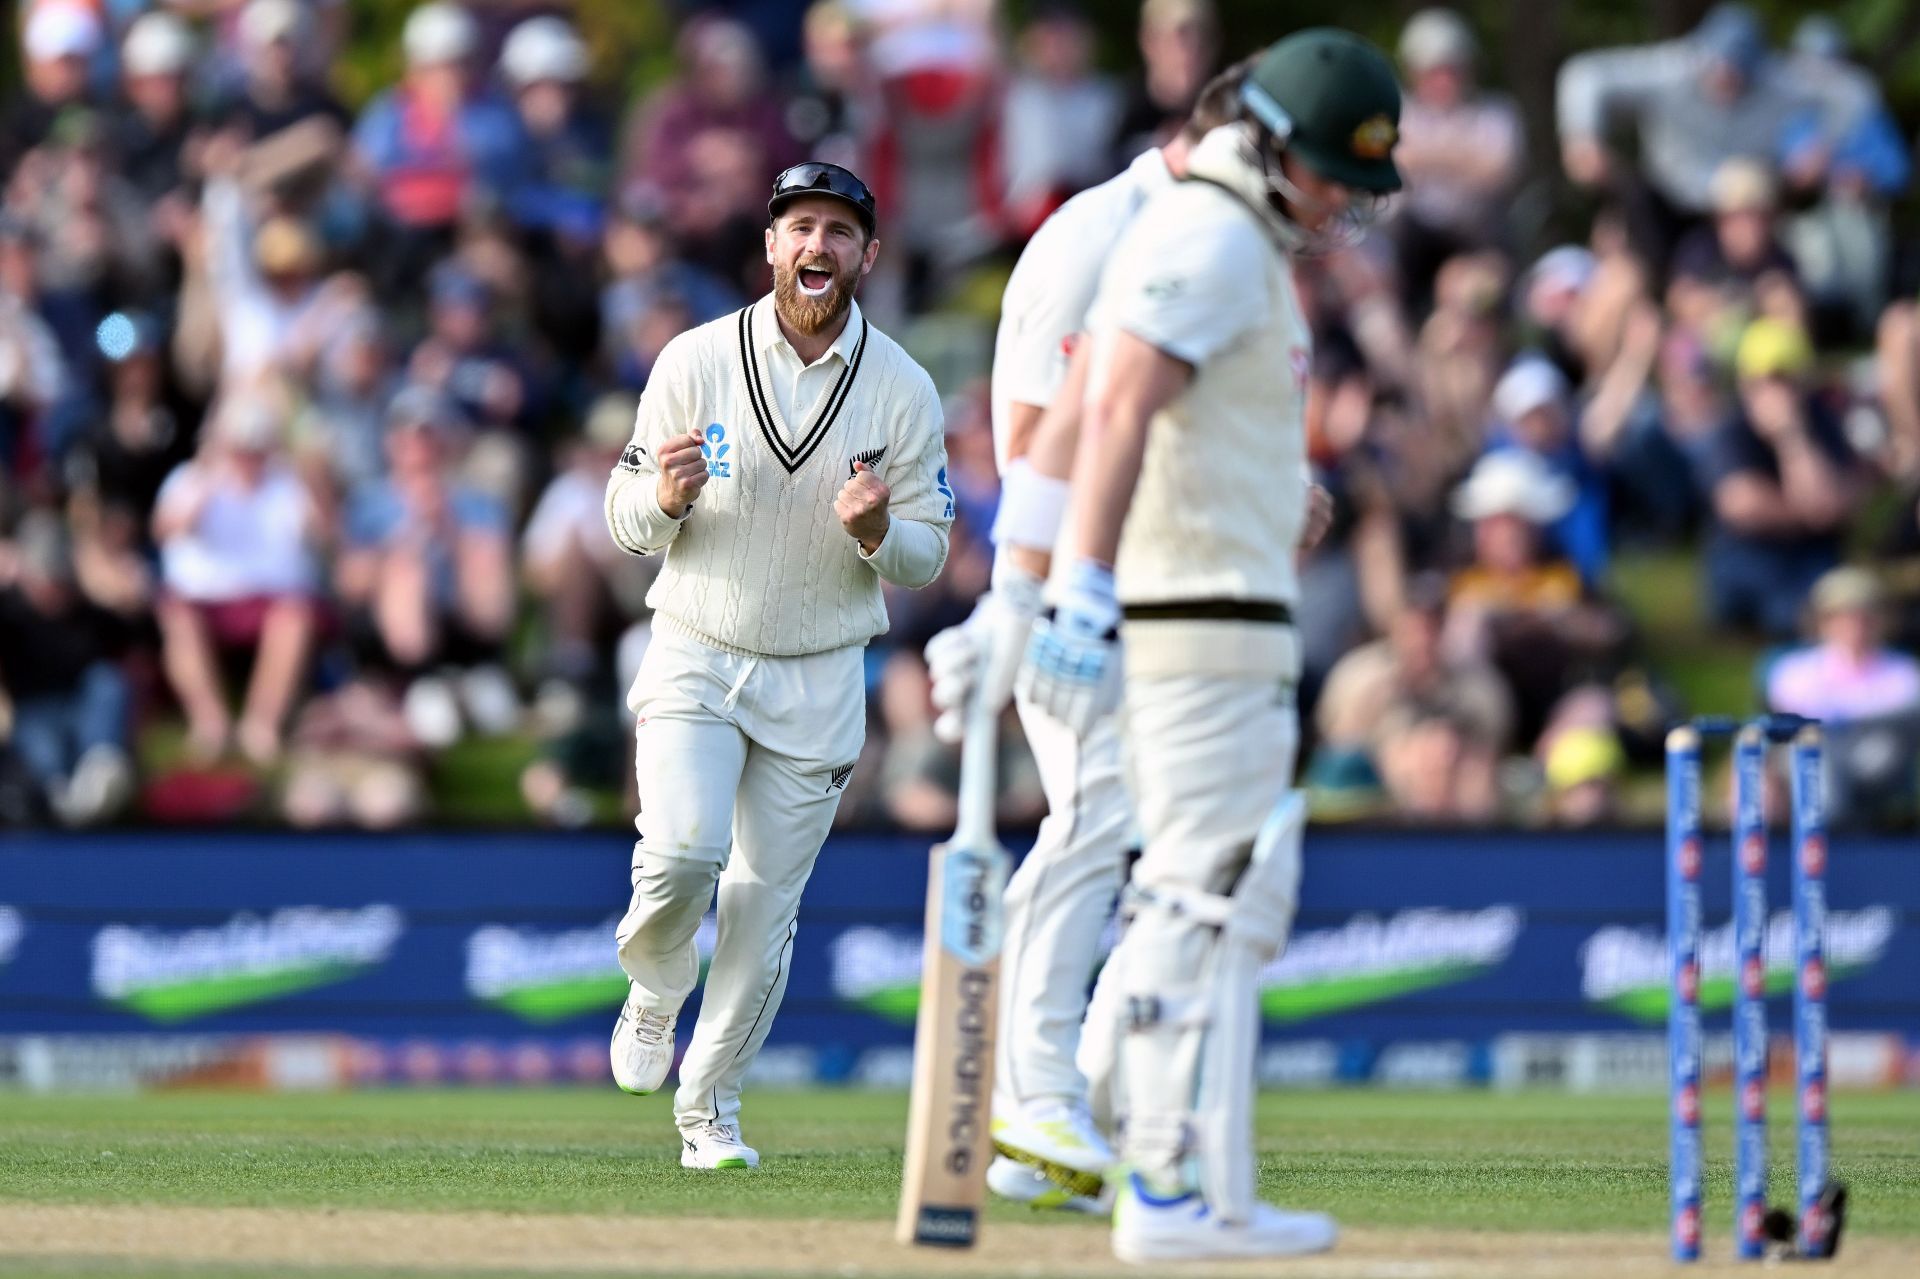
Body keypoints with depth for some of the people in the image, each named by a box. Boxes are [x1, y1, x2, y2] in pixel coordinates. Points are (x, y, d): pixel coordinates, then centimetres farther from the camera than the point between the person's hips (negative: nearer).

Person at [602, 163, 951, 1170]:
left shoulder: (904, 391, -1)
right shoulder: (696, 362, -3)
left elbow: (927, 557, 2)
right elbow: (628, 521, 2)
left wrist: (874, 530, -21)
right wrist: (669, 494, -22)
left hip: (819, 678, 1)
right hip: (696, 659, -1)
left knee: (765, 906, 2)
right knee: (683, 849, -22)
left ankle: (708, 1105, 18)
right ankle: (654, 992, 9)